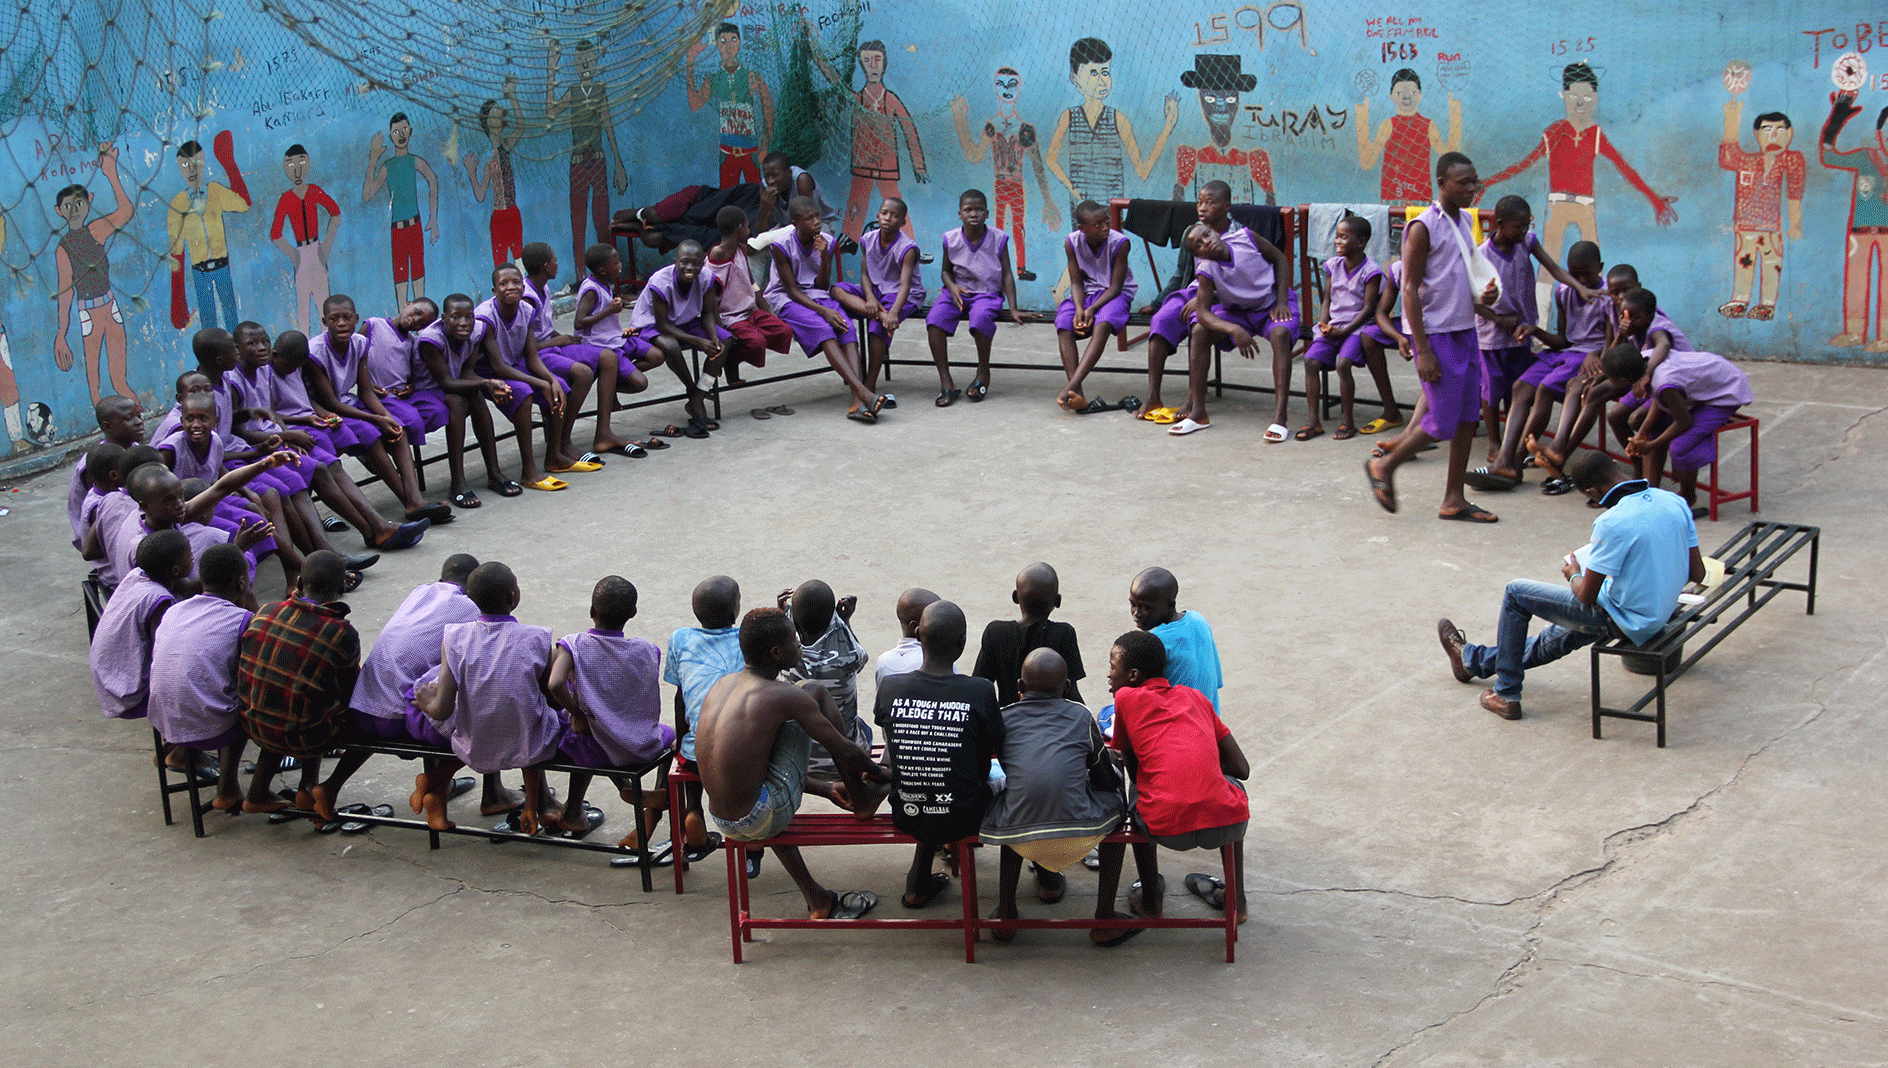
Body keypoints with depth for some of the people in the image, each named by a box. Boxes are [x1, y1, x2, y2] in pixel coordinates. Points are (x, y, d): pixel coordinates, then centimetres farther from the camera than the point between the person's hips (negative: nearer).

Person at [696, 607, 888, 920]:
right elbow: (846, 753, -6)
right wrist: (879, 773, 18)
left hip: (722, 821, 6)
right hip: (761, 820, -6)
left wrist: (825, 788, 27)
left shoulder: (720, 685, 9)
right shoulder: (783, 696, -12)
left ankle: (816, 899, 44)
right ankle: (861, 801, 20)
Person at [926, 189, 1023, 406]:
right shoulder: (951, 239, -1)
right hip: (957, 291, 2)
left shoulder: (998, 239, -4)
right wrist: (953, 287, -10)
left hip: (987, 293, -2)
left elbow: (1006, 274, 0)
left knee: (981, 316, -37)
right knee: (934, 318, -27)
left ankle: (983, 372, -11)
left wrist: (1013, 309, -6)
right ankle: (945, 382, -21)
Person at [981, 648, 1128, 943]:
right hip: (1078, 835, -1)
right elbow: (1107, 780, 20)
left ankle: (1005, 913, 37)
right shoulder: (1081, 716, 13)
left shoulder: (1003, 717, 14)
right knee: (1115, 804, 29)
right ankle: (1105, 918, 27)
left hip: (1019, 838, 1)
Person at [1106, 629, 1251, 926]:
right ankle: (1236, 898, 40)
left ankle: (1150, 902, 35)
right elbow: (1241, 768, 23)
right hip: (1228, 824, 3)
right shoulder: (1194, 697, 21)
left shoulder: (1126, 697, 10)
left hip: (1169, 831, -3)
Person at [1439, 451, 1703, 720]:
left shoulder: (1613, 523, -26)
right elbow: (1697, 573, 4)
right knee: (1564, 633, 31)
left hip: (1623, 621, -8)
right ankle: (1475, 660, 52)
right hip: (1658, 617, 8)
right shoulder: (1675, 503, -5)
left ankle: (1507, 695, 17)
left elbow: (1587, 596, -18)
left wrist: (1574, 575, 5)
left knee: (1516, 593, 7)